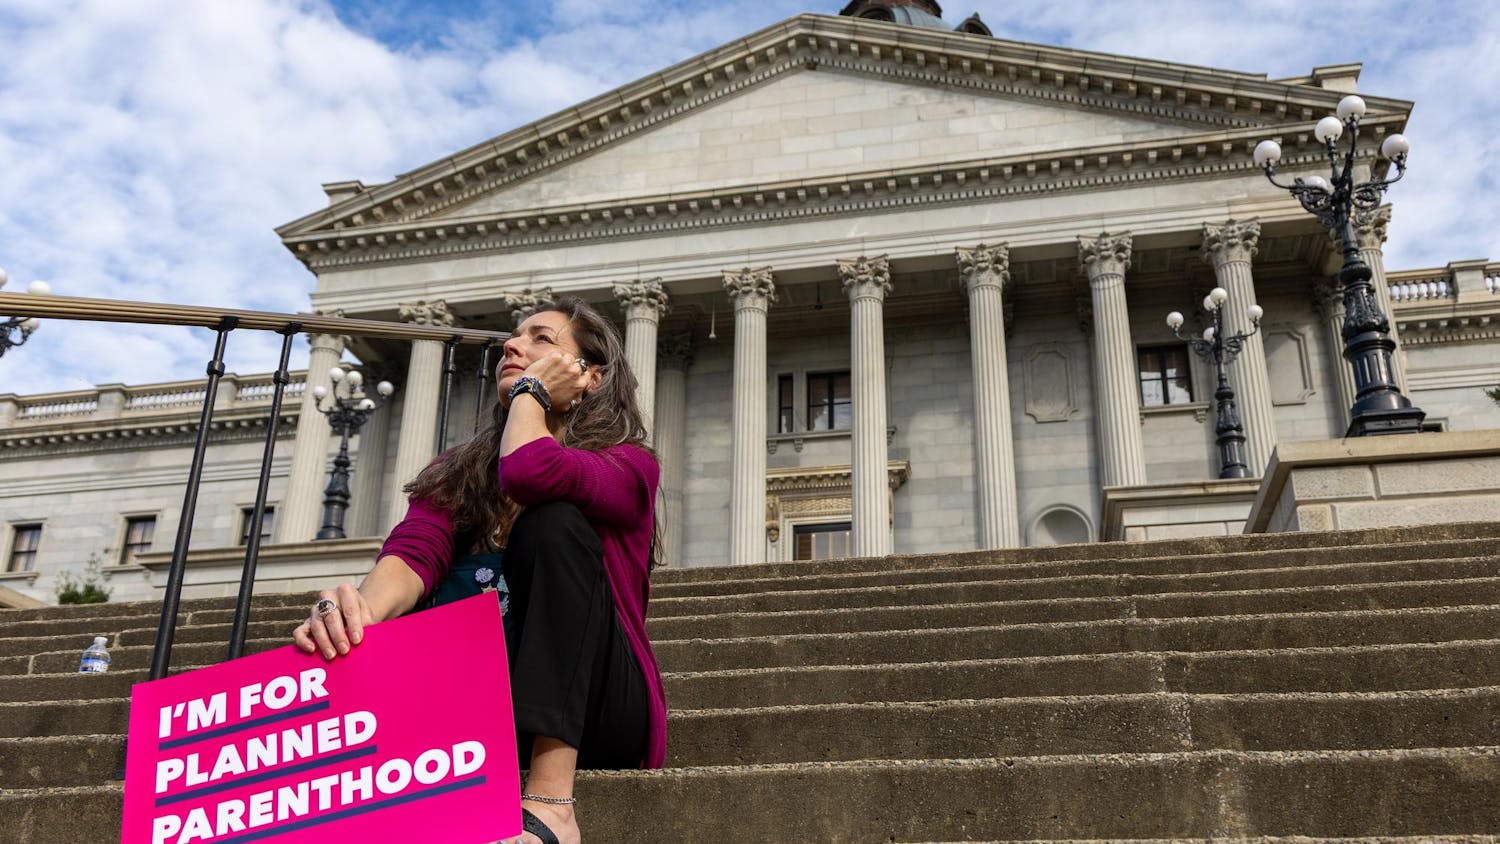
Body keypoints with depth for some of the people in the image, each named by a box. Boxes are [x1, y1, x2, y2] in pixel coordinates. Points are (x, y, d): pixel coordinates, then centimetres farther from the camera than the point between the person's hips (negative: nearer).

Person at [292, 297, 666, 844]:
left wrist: (530, 390, -4)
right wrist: (361, 608, -32)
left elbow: (531, 472, -23)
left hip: (589, 710, -2)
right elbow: (414, 553, -11)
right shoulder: (456, 471, 12)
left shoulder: (629, 464, 1)